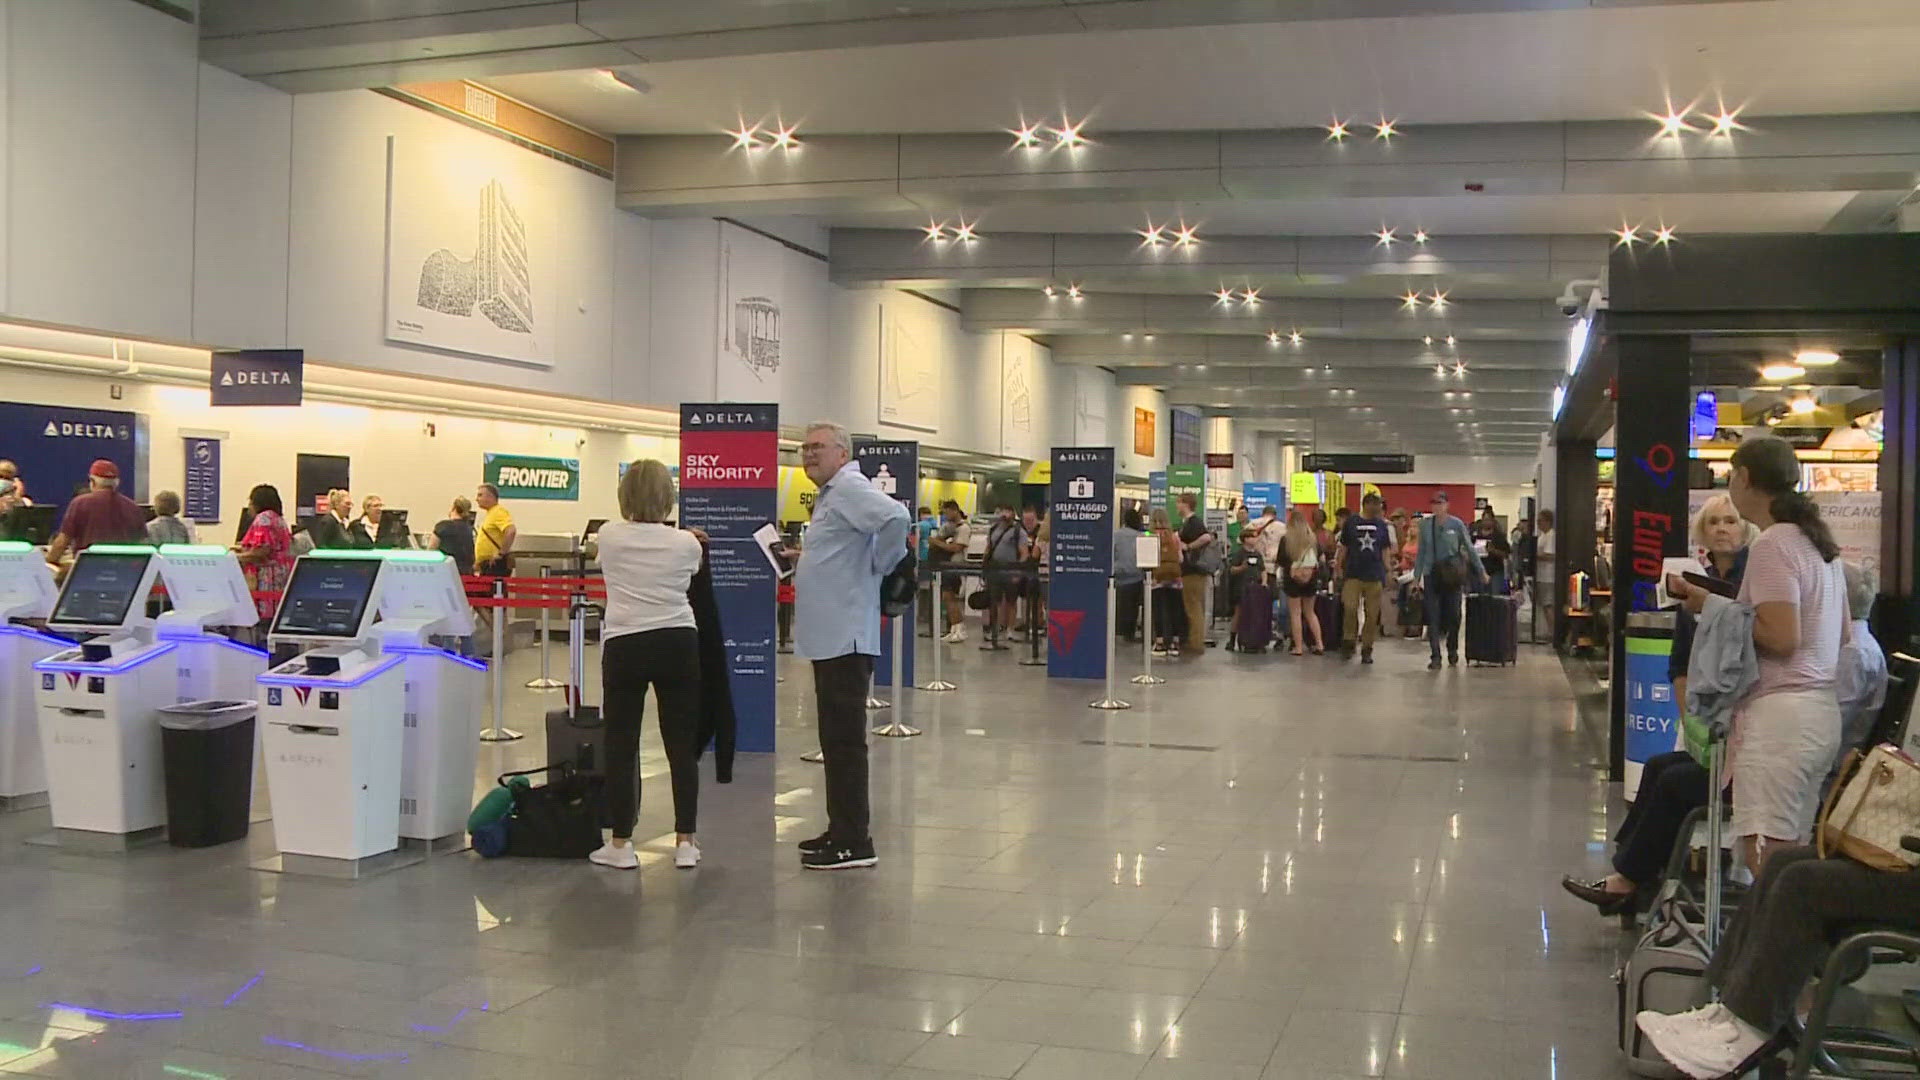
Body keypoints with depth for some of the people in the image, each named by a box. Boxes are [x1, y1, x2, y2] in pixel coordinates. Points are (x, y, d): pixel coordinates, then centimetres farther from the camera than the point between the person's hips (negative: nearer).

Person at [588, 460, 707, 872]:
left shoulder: (610, 536, 0)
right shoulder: (686, 543, -1)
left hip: (625, 646, 0)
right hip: (678, 643, 1)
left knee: (621, 745, 6)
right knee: (682, 745, 6)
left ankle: (620, 843, 10)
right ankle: (684, 842, 9)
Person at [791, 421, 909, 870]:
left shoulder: (849, 488, -14)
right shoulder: (831, 493, 19)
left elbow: (896, 517, -31)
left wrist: (877, 568, -18)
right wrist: (805, 559, 17)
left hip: (846, 637, -11)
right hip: (830, 636, 11)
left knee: (845, 740, -7)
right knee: (836, 740, 15)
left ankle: (853, 842, -2)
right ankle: (841, 832, 23)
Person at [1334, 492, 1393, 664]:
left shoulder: (1382, 525, 7)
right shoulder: (1351, 522, 3)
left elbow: (1385, 551, 11)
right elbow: (1343, 548, 8)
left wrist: (1387, 574, 6)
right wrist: (1338, 567, 2)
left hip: (1375, 577, 2)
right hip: (1353, 574, -2)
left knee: (1372, 615, 3)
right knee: (1350, 608, -13)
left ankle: (1367, 649, 12)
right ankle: (1348, 642, 7)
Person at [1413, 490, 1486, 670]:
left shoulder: (1456, 524, -2)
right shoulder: (1425, 525, 4)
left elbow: (1469, 549, 4)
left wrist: (1481, 571, 4)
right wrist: (1416, 577, 9)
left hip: (1452, 576, -1)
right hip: (1431, 575, 1)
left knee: (1453, 615, 7)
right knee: (1433, 618, -4)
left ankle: (1452, 650, 29)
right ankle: (1435, 657, -3)